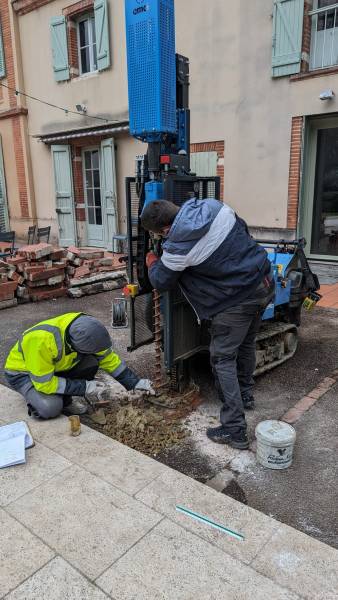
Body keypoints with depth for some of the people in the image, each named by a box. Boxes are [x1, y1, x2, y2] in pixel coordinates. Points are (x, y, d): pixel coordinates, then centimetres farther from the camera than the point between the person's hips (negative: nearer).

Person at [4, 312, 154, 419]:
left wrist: (134, 382, -12)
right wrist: (84, 387, -29)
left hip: (57, 367, 6)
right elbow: (44, 382, -32)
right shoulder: (41, 340, -41)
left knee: (91, 361, -20)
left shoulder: (84, 328, -22)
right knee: (50, 408, -31)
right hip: (23, 372, -5)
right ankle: (35, 402, 3)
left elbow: (109, 359, -8)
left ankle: (65, 401, 0)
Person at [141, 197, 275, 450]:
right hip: (266, 282, 8)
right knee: (247, 343, 25)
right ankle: (245, 395, 45)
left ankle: (234, 429, 5)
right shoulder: (215, 206, -2)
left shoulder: (178, 247, -19)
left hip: (238, 300, -8)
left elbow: (161, 282, -2)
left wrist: (152, 261, 18)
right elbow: (243, 229, 15)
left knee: (223, 358, 3)